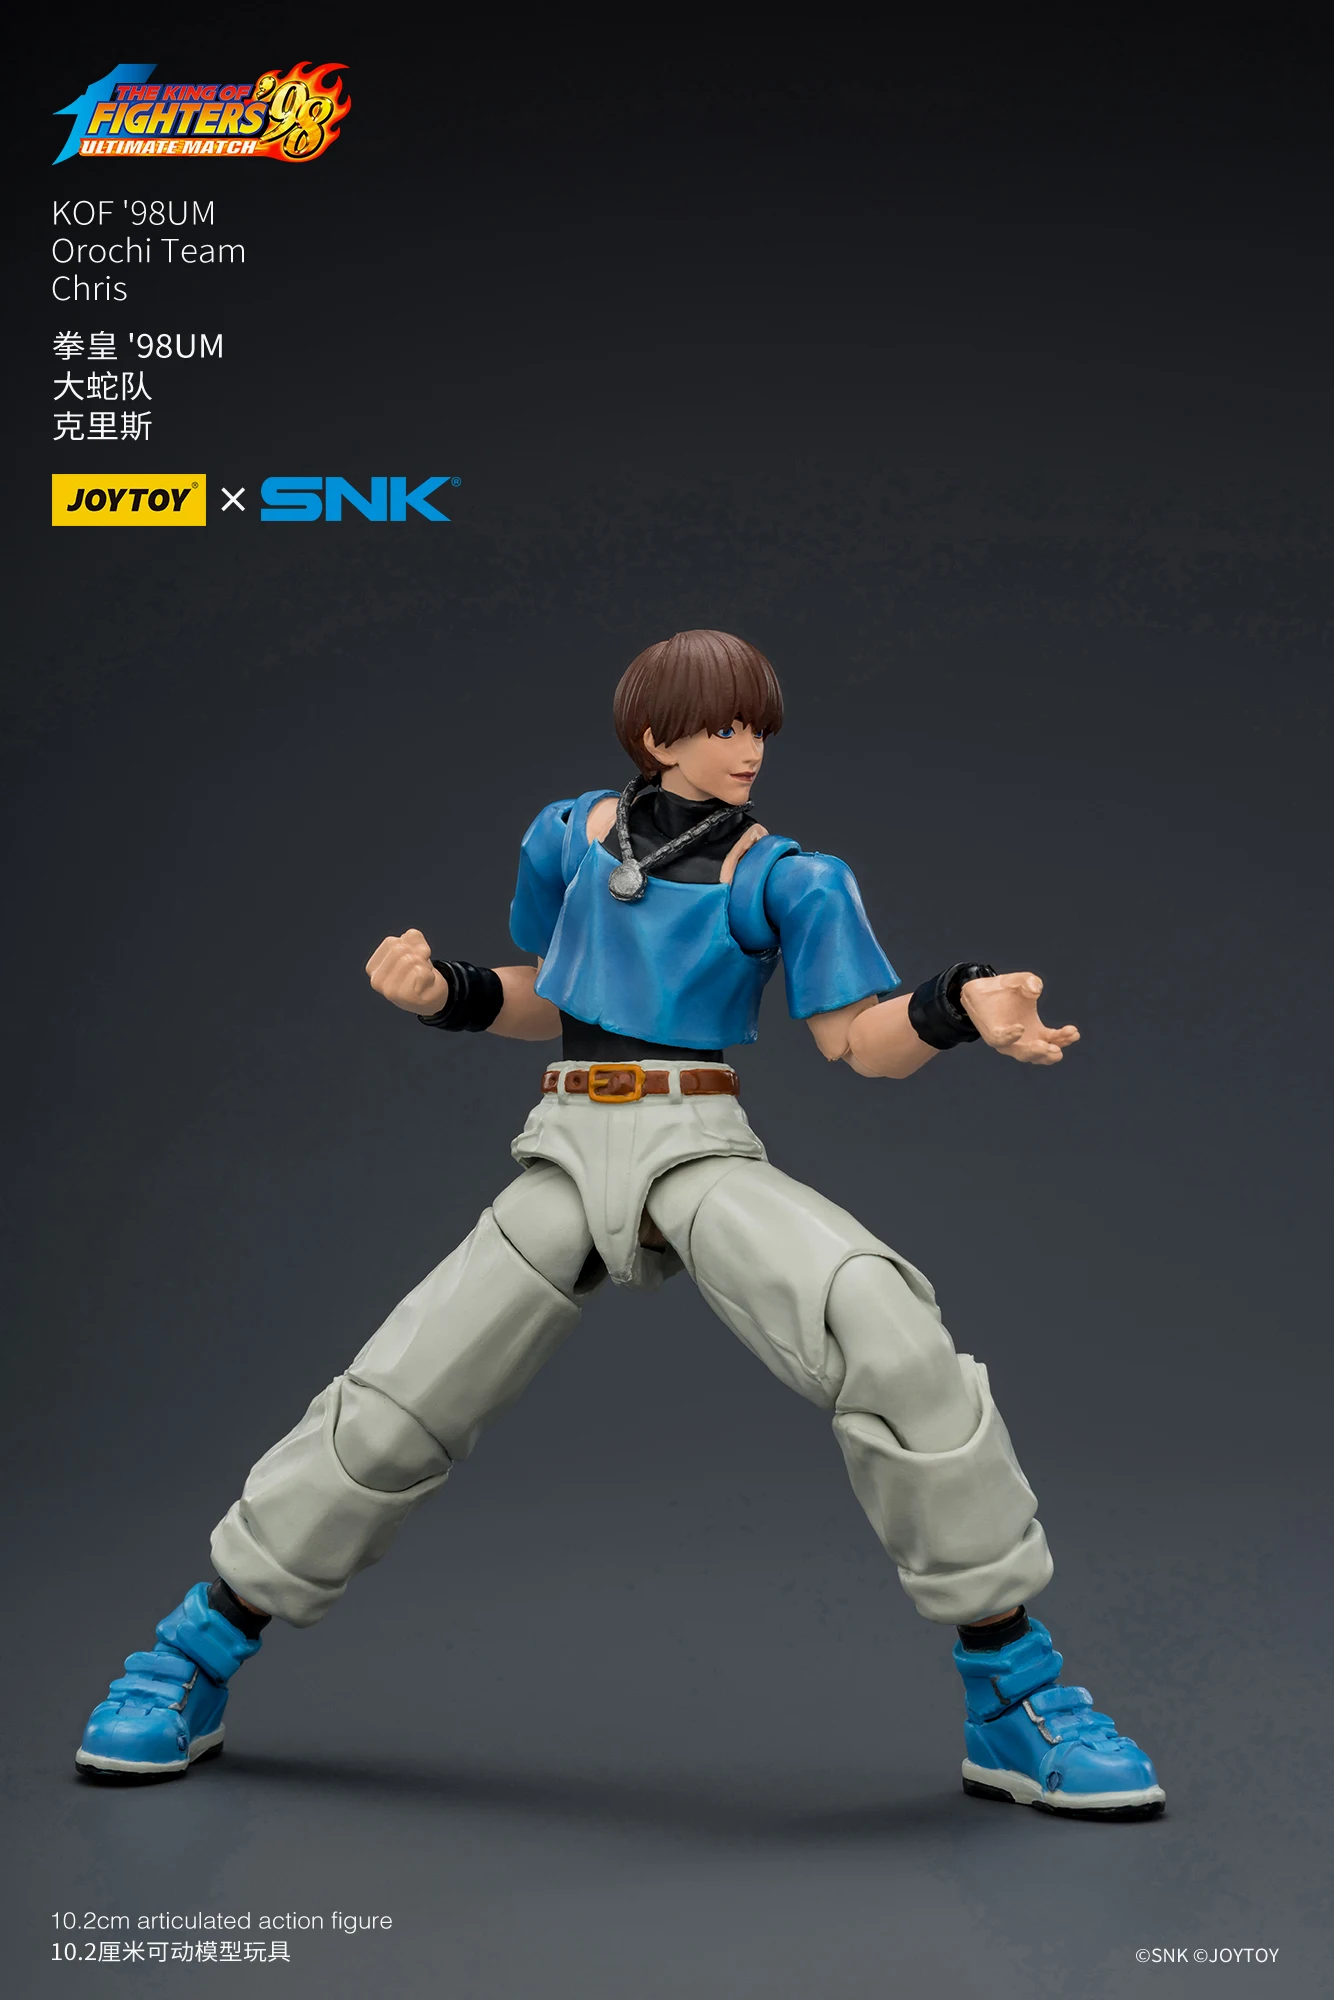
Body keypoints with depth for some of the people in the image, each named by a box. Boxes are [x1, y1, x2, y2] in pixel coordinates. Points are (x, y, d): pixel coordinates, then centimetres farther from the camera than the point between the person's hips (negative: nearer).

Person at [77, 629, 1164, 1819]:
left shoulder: (784, 876, 2)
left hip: (702, 1153, -3)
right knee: (393, 1408, -2)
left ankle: (1012, 1697, -18)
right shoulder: (569, 836, 11)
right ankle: (198, 1657, 20)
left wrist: (961, 1009, -25)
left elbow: (861, 1042, -4)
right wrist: (444, 994, 3)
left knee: (890, 1334, -30)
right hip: (571, 1152, 3)